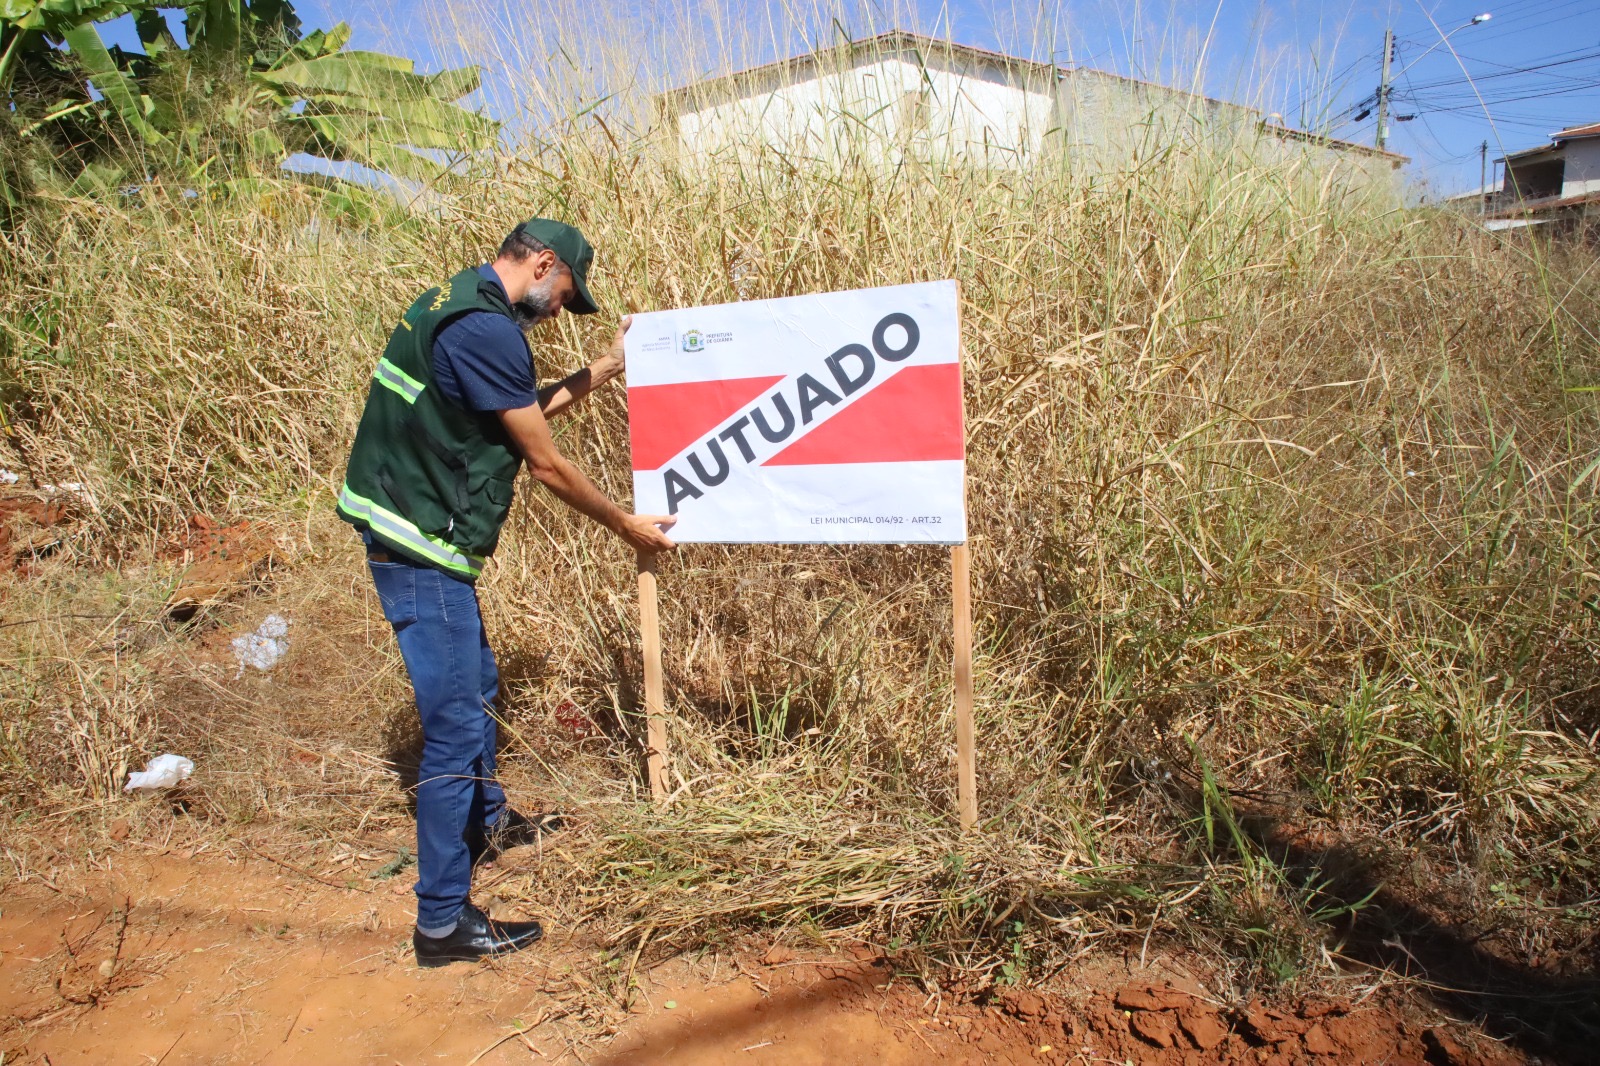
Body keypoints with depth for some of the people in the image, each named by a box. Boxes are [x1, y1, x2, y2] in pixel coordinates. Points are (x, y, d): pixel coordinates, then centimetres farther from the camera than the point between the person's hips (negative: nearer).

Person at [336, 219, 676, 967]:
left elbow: (526, 409, 21)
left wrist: (608, 366, 24)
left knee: (475, 686, 25)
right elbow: (547, 464, -15)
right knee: (456, 724, -4)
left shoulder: (460, 304, 12)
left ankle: (485, 822, 46)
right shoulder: (487, 328, -20)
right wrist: (628, 527, -3)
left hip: (412, 531, 11)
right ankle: (443, 920, 8)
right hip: (421, 546, -11)